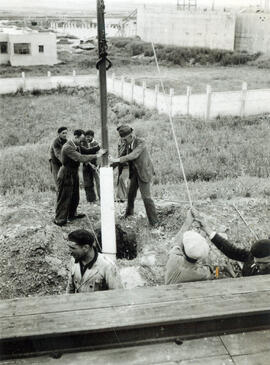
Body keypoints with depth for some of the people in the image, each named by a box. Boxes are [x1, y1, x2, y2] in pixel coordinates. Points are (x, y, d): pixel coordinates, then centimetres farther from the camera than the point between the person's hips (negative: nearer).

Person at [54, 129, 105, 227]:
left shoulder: (77, 146, 4)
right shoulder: (67, 147, -26)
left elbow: (87, 151, 8)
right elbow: (80, 158, -33)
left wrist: (99, 148, -8)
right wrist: (96, 156, -31)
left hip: (74, 174, 10)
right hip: (66, 174, -9)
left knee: (75, 196, 20)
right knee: (64, 197, 0)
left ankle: (72, 215, 37)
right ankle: (59, 219, 11)